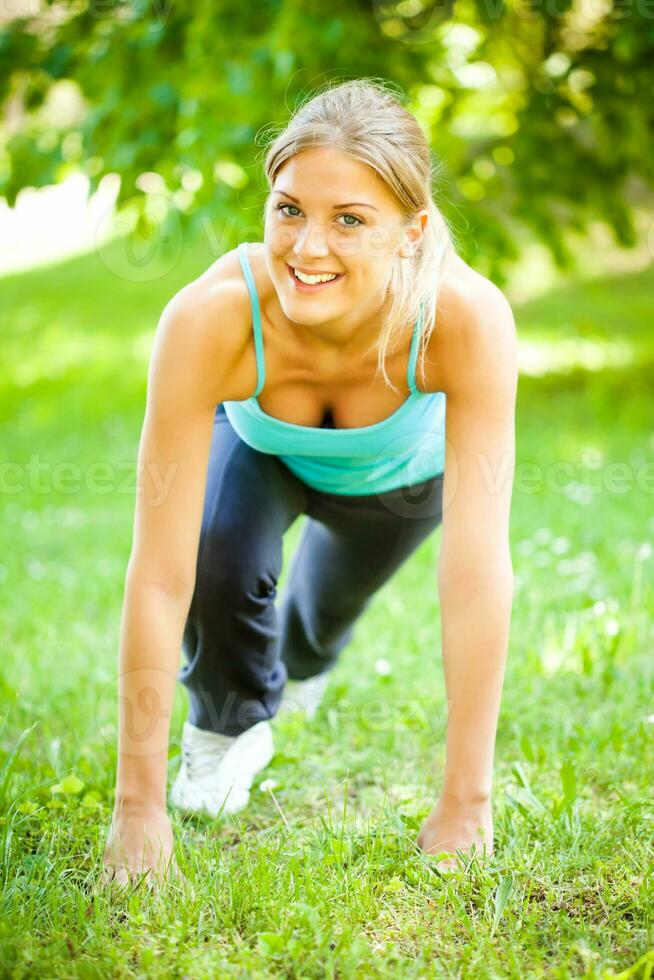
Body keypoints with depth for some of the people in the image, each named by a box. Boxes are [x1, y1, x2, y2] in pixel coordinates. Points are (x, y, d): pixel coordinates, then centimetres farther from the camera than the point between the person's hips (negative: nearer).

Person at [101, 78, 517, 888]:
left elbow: (478, 574, -43)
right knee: (220, 563, -29)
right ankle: (229, 723, 8)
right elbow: (160, 575, -41)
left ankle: (303, 666, 66)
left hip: (404, 464, 1)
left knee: (330, 605, 25)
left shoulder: (468, 318, -44)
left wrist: (464, 805, -42)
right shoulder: (209, 318, -44)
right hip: (260, 445, -1)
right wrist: (139, 806, -38)